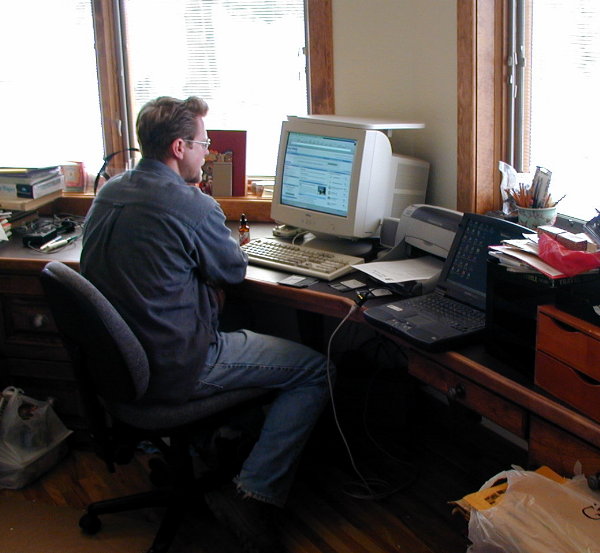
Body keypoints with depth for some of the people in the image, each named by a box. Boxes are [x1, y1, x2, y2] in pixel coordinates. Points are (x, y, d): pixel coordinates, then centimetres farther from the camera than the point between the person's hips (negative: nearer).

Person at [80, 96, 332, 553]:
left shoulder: (108, 194, 6)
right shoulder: (192, 206, -20)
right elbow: (235, 270, -3)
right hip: (175, 371, -9)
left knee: (237, 328, 34)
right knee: (317, 370, 2)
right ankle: (253, 494, -4)